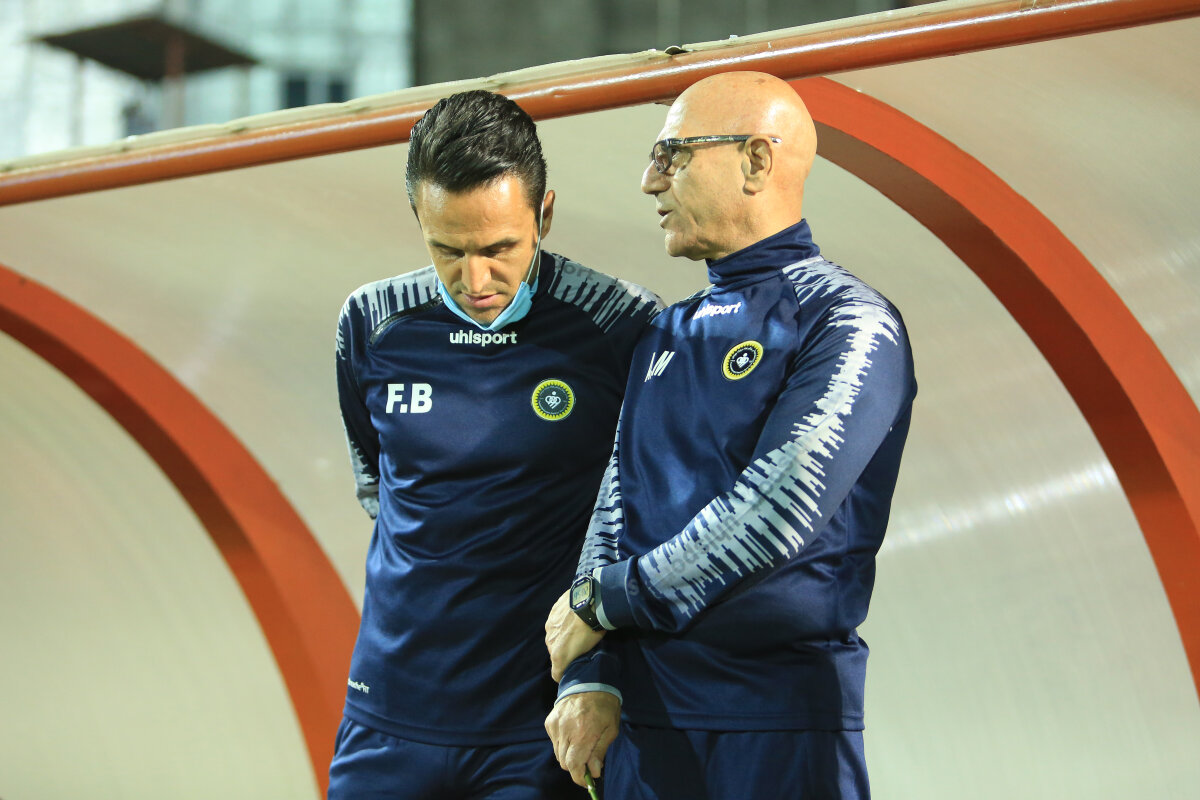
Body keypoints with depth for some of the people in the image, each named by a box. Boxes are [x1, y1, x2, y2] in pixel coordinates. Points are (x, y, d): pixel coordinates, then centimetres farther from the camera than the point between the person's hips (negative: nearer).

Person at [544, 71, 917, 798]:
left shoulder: (848, 324, -7)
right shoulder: (667, 337, 16)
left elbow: (775, 513, -17)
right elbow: (616, 510, 11)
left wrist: (605, 602, -9)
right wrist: (587, 677, -4)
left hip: (783, 717, -6)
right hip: (641, 713, 6)